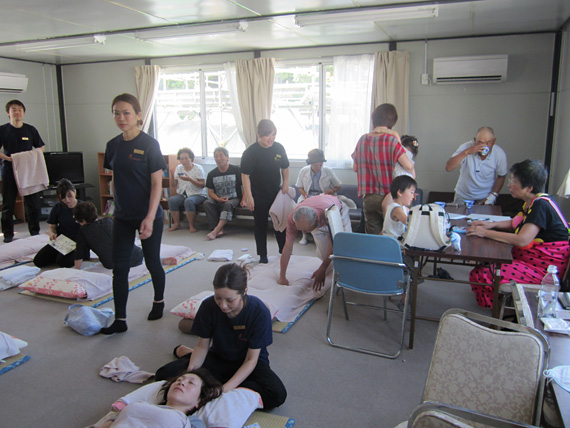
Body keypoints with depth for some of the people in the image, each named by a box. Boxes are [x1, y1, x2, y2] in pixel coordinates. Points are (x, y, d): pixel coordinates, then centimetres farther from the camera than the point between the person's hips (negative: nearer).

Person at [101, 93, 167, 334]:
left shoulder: (149, 145, -12)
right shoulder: (113, 145, 5)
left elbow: (157, 184, -14)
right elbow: (115, 179, 14)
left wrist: (150, 218, -21)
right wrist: (117, 207, 12)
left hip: (148, 216, -5)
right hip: (122, 217, 5)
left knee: (152, 263, 10)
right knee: (119, 267, 4)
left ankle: (159, 301, 36)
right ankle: (120, 320, 14)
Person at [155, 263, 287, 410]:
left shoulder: (259, 312, -28)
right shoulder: (208, 306, -20)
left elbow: (251, 360, -22)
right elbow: (202, 346, -8)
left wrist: (226, 388, -35)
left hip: (248, 363, -1)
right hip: (218, 358, 1)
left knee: (277, 394, -32)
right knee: (164, 374, -19)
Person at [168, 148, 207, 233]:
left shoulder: (198, 168, -3)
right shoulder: (178, 168, 12)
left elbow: (202, 185, -10)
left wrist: (190, 179, -22)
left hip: (197, 195, -4)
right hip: (182, 194, 5)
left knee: (189, 201, -37)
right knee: (171, 200, -26)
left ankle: (191, 225, -21)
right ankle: (176, 224, -13)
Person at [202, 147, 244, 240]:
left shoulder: (236, 170, -1)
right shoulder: (212, 174, 7)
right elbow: (210, 192, 8)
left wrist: (243, 200, -12)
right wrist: (218, 199, -13)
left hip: (234, 199, -3)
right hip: (218, 200, 3)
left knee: (228, 204, -36)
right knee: (207, 203, -26)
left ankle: (216, 230, -42)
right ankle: (220, 230, -33)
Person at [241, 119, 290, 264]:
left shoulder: (279, 148, -3)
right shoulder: (251, 152, -16)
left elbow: (285, 167, 13)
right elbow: (245, 175, -15)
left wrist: (286, 183, 1)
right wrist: (249, 197, -18)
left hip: (276, 194, 4)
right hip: (259, 197, -4)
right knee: (261, 226, 7)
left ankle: (284, 252, 30)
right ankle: (263, 256, 21)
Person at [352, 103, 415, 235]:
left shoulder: (362, 140, 4)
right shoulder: (391, 140, -11)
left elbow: (355, 168, 13)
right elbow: (408, 166, -18)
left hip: (367, 198, 5)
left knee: (372, 237, 11)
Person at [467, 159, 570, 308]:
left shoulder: (541, 205, -22)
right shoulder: (533, 202, 9)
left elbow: (522, 240, -31)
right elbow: (514, 223, 24)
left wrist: (486, 233, -22)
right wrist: (491, 224, 4)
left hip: (543, 269, -11)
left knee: (479, 275, -22)